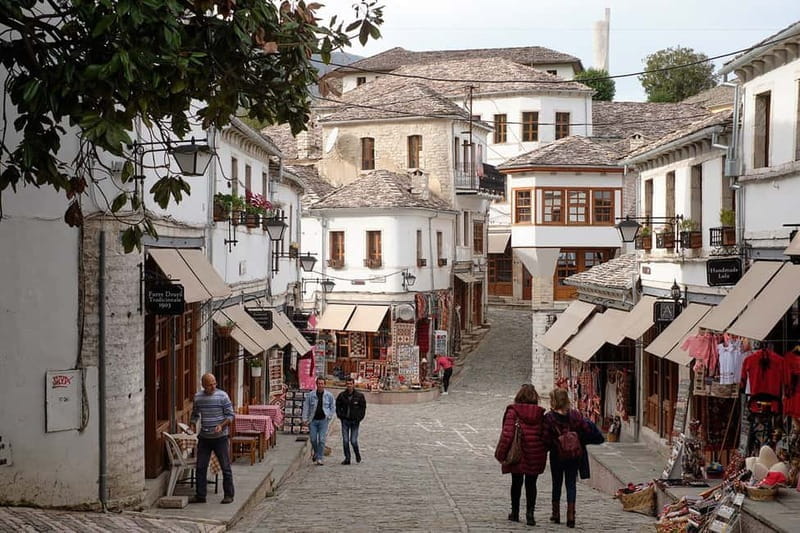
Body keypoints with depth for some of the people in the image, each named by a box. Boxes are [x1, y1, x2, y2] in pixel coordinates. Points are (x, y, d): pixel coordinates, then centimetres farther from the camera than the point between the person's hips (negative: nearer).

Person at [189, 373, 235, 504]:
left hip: (220, 437, -3)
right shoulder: (198, 397, 4)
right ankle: (200, 495, 15)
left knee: (225, 467, 1)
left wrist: (221, 425, -20)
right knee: (201, 467, 6)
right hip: (204, 438, 3)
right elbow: (195, 414, 17)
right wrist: (194, 425, -2)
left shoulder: (222, 396, -7)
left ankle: (228, 495, 10)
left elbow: (230, 415, -5)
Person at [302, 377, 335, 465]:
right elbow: (306, 407, 3)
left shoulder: (329, 395, 2)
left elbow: (333, 407, 12)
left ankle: (319, 458, 0)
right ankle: (316, 453, 30)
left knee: (322, 440, -6)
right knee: (313, 439, 2)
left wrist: (329, 416, 1)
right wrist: (304, 419, -4)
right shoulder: (310, 395, 1)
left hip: (323, 420, -1)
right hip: (313, 420, 1)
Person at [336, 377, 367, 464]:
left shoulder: (359, 396, -3)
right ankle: (347, 458, 9)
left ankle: (357, 454, 21)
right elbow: (338, 406, 13)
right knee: (345, 441, -1)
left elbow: (363, 408, 3)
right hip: (345, 421, 2)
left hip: (355, 421, -2)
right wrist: (340, 416, 0)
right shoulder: (341, 395, 2)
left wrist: (359, 418, -6)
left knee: (353, 441, -6)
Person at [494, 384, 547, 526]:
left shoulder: (513, 412, -10)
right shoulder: (539, 413, 0)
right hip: (535, 456, 2)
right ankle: (530, 512, -1)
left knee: (516, 483, 12)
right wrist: (543, 452, 13)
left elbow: (507, 434, -14)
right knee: (531, 484, 8)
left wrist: (500, 454, -7)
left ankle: (515, 513, 20)